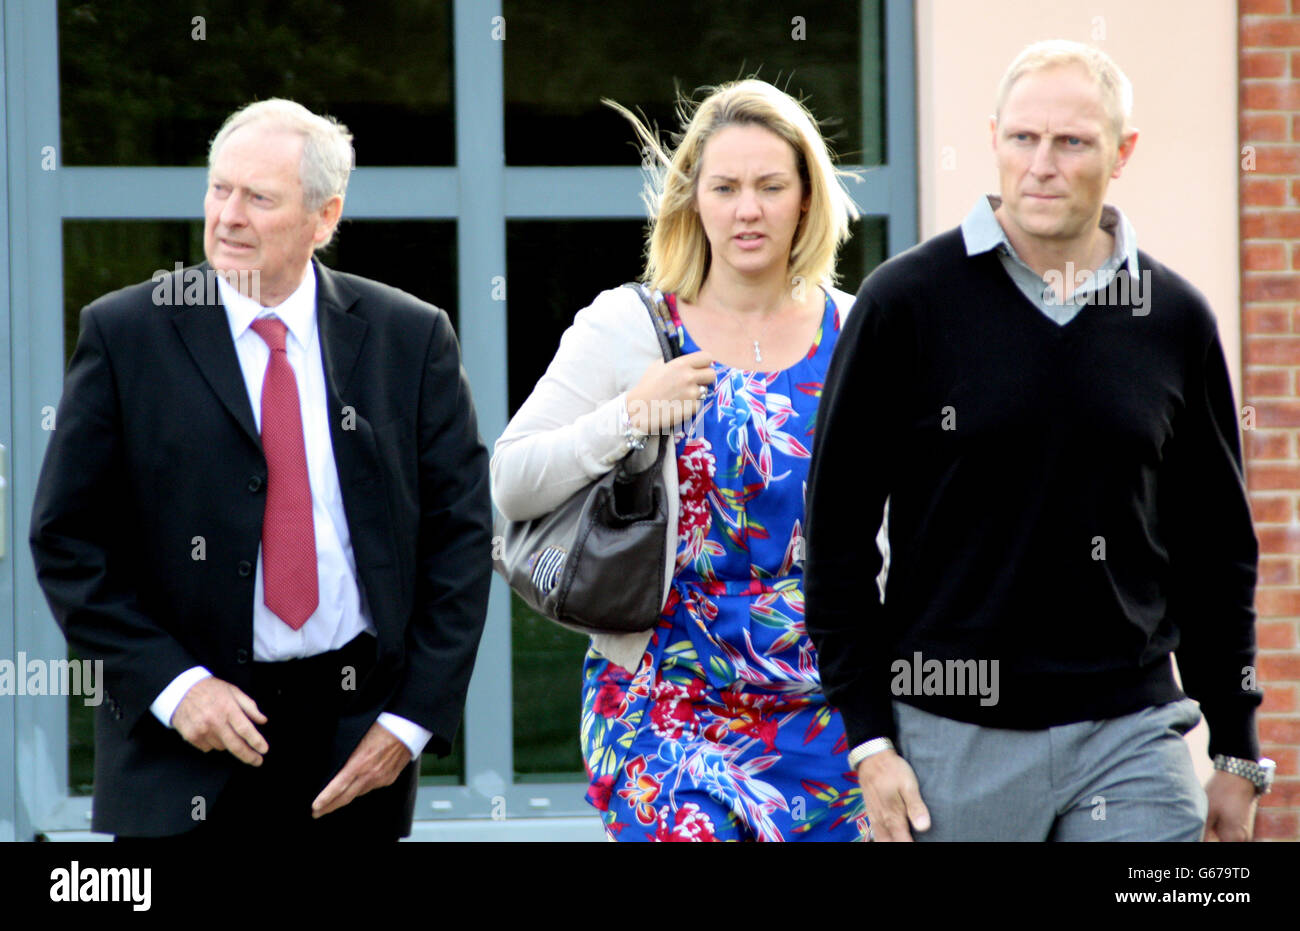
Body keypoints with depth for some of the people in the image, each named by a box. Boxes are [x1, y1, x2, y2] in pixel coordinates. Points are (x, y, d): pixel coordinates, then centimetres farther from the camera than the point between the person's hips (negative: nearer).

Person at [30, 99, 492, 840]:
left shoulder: (412, 339, 4)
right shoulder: (126, 334, 0)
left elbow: (461, 532, 5)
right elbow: (68, 539, 0)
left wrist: (413, 719, -3)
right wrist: (169, 683, -10)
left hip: (358, 746, 1)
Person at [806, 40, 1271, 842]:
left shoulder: (1176, 319, 6)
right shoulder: (908, 300, -2)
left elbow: (1218, 548, 13)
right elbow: (838, 527, 0)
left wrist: (1236, 753, 11)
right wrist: (869, 737, -5)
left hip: (1130, 737, 2)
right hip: (952, 739, -1)